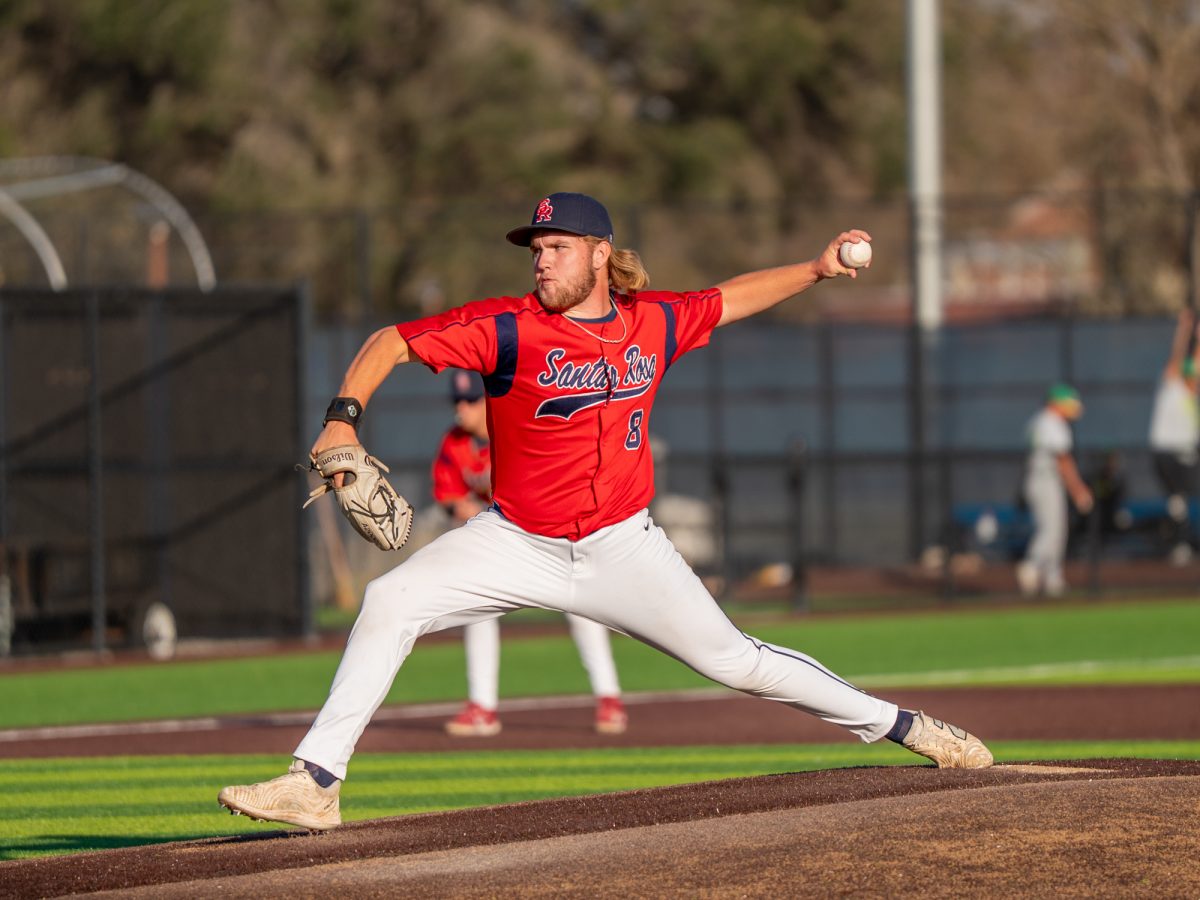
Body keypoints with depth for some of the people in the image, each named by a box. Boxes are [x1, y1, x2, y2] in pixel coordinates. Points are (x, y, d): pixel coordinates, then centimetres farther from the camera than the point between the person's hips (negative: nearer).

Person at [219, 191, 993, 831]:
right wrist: (343, 420, -28)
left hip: (624, 550, 1)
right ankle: (315, 785, -18)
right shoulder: (509, 327, -14)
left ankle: (901, 726, 18)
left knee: (733, 660, 1)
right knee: (391, 603, -19)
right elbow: (390, 342, -14)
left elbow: (729, 301, 17)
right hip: (518, 544, -1)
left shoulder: (655, 323, -3)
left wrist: (816, 270, 10)